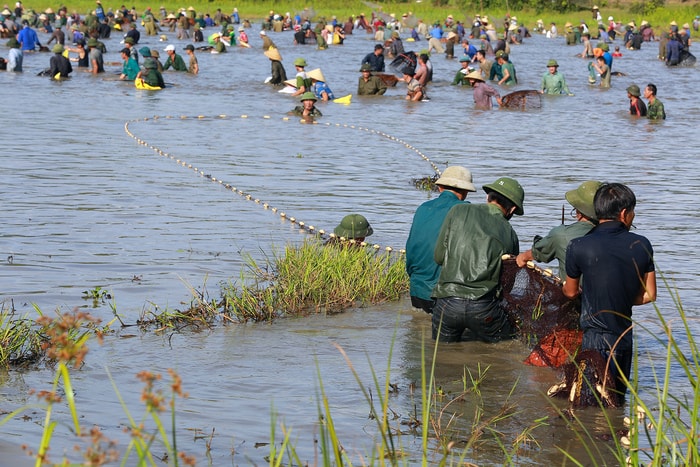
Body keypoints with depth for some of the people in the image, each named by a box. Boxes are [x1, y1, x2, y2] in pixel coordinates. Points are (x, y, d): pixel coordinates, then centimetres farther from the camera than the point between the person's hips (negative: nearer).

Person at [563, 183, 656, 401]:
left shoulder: (578, 247, -11)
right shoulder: (642, 245, -1)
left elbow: (571, 292, 7)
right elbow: (649, 295, 6)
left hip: (596, 339, -4)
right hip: (625, 337, 4)